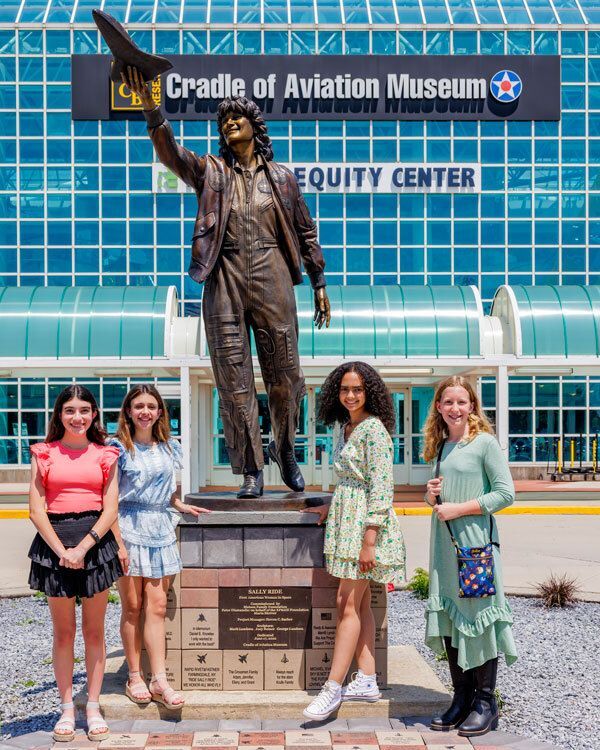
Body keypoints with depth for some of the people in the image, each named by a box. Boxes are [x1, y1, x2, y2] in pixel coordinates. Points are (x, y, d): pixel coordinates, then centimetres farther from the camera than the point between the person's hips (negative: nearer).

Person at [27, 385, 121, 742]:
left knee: (94, 631, 6)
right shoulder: (44, 453, 5)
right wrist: (61, 550, -11)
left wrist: (83, 548, -11)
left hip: (95, 540, 0)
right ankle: (67, 709, 16)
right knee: (63, 632, 7)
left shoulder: (105, 455, 6)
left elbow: (111, 510, 0)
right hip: (54, 541, 0)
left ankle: (94, 708, 15)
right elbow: (36, 509, -1)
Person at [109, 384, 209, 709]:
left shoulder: (169, 447, 11)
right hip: (129, 527, -4)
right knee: (132, 606, 3)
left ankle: (159, 681, 2)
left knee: (157, 607, 2)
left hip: (160, 530, 4)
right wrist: (118, 542, -14)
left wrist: (182, 507, 14)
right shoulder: (119, 448, -4)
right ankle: (134, 678, 14)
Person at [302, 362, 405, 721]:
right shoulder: (347, 428, 15)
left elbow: (381, 487, -18)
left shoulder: (374, 429, -13)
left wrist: (369, 540, -21)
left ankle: (332, 688, -5)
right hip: (346, 518, 9)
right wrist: (331, 506, 15)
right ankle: (367, 681, 15)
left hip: (366, 522, -9)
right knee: (360, 603, 9)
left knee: (348, 605, -8)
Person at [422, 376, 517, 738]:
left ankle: (486, 702, 9)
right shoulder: (441, 447, 14)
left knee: (477, 617, -3)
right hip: (443, 544, 7)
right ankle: (462, 698, 19)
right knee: (447, 618, 8)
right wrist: (431, 496, 1)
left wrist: (457, 508, -13)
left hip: (475, 542, -7)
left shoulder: (485, 442, -5)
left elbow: (505, 493, -11)